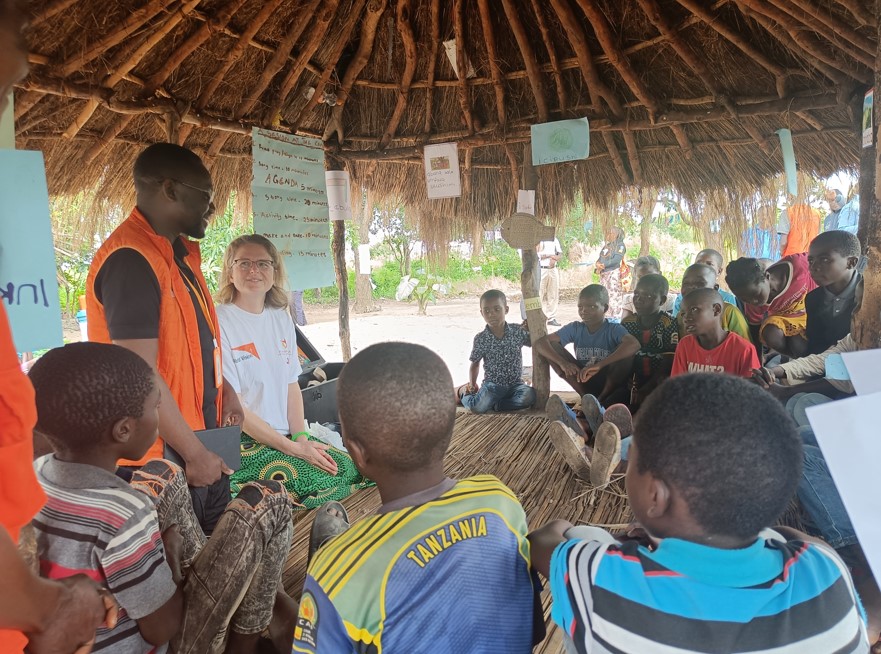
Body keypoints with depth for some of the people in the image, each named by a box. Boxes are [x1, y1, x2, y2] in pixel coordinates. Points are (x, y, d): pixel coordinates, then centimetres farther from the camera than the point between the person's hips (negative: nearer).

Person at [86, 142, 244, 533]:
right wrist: (194, 454, -19)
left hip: (203, 444, 9)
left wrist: (223, 390, 9)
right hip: (163, 456, -9)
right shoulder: (130, 260, -21)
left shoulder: (181, 250, 10)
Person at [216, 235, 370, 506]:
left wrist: (300, 436, -6)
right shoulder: (219, 322, -12)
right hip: (243, 443, -7)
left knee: (353, 468, -10)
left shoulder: (281, 318, 10)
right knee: (321, 482, -23)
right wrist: (293, 447, -16)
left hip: (285, 435, 7)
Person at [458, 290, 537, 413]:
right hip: (492, 384, -1)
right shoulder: (480, 339, -6)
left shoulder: (518, 331, -5)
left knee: (530, 396, -30)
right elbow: (475, 364, 6)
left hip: (515, 384, 1)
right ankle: (463, 391, 12)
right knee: (477, 408, -24)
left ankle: (496, 404, -9)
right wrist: (472, 385, 0)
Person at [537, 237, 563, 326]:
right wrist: (550, 255, -11)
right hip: (540, 270, -5)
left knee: (553, 294, 4)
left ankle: (552, 318, 10)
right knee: (539, 295, -6)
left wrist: (554, 259, -8)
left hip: (553, 269, 5)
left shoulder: (554, 239, 14)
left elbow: (559, 253, 12)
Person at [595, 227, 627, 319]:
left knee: (614, 295, -11)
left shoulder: (620, 245, 0)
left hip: (614, 273, -7)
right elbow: (600, 259, 16)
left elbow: (616, 259, -13)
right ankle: (610, 316, 9)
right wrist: (597, 267, -4)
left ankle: (616, 317, -11)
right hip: (603, 274, 7)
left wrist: (603, 265, -17)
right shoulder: (606, 246, 22)